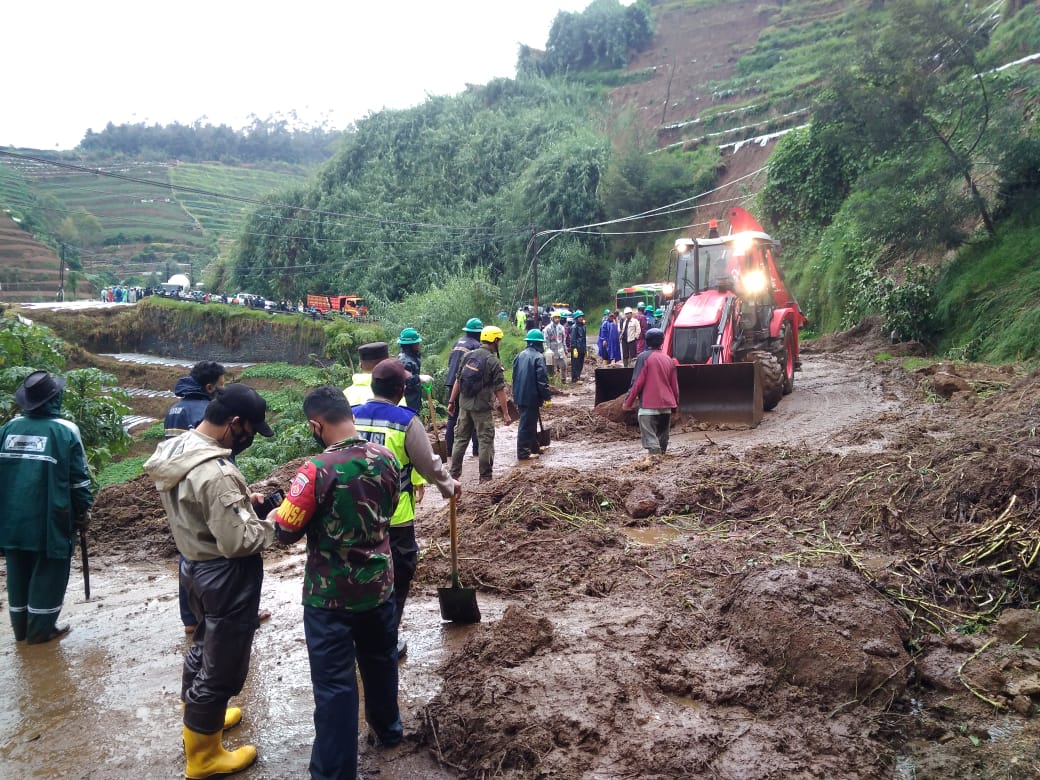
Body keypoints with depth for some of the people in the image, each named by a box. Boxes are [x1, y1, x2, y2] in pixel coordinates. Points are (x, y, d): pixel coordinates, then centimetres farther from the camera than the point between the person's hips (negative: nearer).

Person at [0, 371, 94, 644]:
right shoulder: (64, 430, -11)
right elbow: (78, 477, -8)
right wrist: (82, 511, 3)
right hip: (50, 518, -5)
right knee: (48, 571, 7)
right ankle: (41, 628, 13)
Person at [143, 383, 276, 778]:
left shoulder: (174, 449, -2)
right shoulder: (215, 473, -32)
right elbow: (237, 542, -28)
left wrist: (242, 499, 4)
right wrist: (274, 523, -12)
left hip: (195, 565, 9)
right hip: (226, 577, -9)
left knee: (204, 643, 28)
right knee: (222, 666, 8)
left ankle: (199, 716, 50)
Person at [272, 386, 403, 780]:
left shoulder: (317, 470, -26)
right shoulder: (386, 458, -8)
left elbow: (285, 531, -17)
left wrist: (279, 511, 3)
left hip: (330, 594, -6)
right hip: (379, 584, 6)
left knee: (334, 682, 7)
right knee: (380, 659, 27)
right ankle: (387, 727, 49)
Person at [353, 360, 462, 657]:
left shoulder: (350, 417, -2)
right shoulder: (407, 421, -14)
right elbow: (429, 464, -6)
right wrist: (449, 485, 13)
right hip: (395, 517, -5)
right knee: (396, 579, 12)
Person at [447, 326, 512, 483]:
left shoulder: (469, 356, 6)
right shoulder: (494, 362, -12)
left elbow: (458, 380, 9)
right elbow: (499, 390, -13)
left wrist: (451, 402, 16)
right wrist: (505, 413, -9)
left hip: (464, 405, 6)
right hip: (482, 408, -6)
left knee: (461, 438, 15)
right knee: (486, 441, 4)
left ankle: (454, 473, 20)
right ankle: (485, 476, 8)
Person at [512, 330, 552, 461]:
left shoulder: (520, 355, 10)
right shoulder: (538, 357, -14)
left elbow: (515, 376, 16)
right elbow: (542, 379, -17)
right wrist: (546, 396, -8)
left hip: (520, 395, 8)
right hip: (531, 397, -8)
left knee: (531, 422, 19)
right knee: (526, 424, -3)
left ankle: (534, 447, 28)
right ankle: (523, 452, 1)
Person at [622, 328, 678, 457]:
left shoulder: (645, 357, -7)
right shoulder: (669, 359, 12)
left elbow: (637, 382, -11)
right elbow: (675, 385, 15)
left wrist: (628, 402, -4)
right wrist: (675, 403, 26)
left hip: (649, 405, -6)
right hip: (667, 406, 6)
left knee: (651, 439, -7)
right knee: (662, 439, 15)